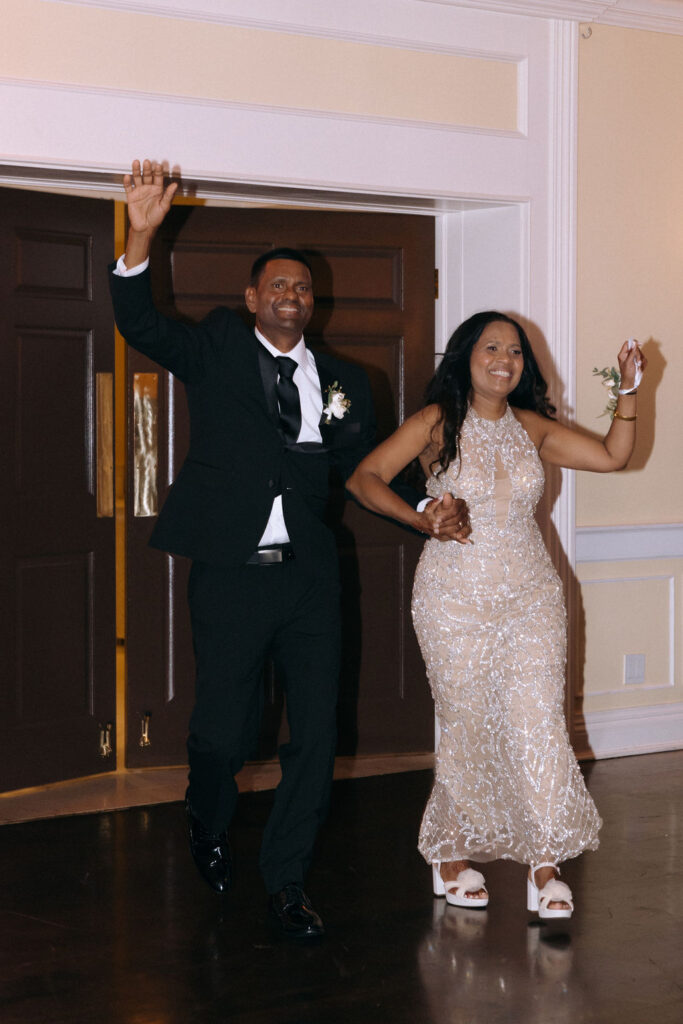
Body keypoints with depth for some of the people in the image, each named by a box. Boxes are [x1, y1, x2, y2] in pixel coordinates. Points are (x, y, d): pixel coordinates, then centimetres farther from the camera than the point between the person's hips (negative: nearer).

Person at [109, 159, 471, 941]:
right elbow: (141, 327, -9)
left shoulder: (340, 380, 12)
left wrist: (427, 510, -2)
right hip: (230, 575, -3)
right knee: (221, 734, 4)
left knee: (315, 732, 2)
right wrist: (141, 237, -23)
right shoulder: (217, 351, 4)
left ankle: (285, 879, 17)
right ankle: (208, 828, 38)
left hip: (309, 577, 3)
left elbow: (366, 465, 15)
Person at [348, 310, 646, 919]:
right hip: (456, 599, -2)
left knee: (537, 724, -8)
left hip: (530, 595, 3)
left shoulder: (531, 427, 8)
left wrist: (628, 392, -4)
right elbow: (365, 478, -8)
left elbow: (613, 457, 6)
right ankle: (451, 853, 24)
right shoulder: (437, 424, -3)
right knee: (468, 729, 4)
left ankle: (546, 868, -2)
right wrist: (421, 518, -21)